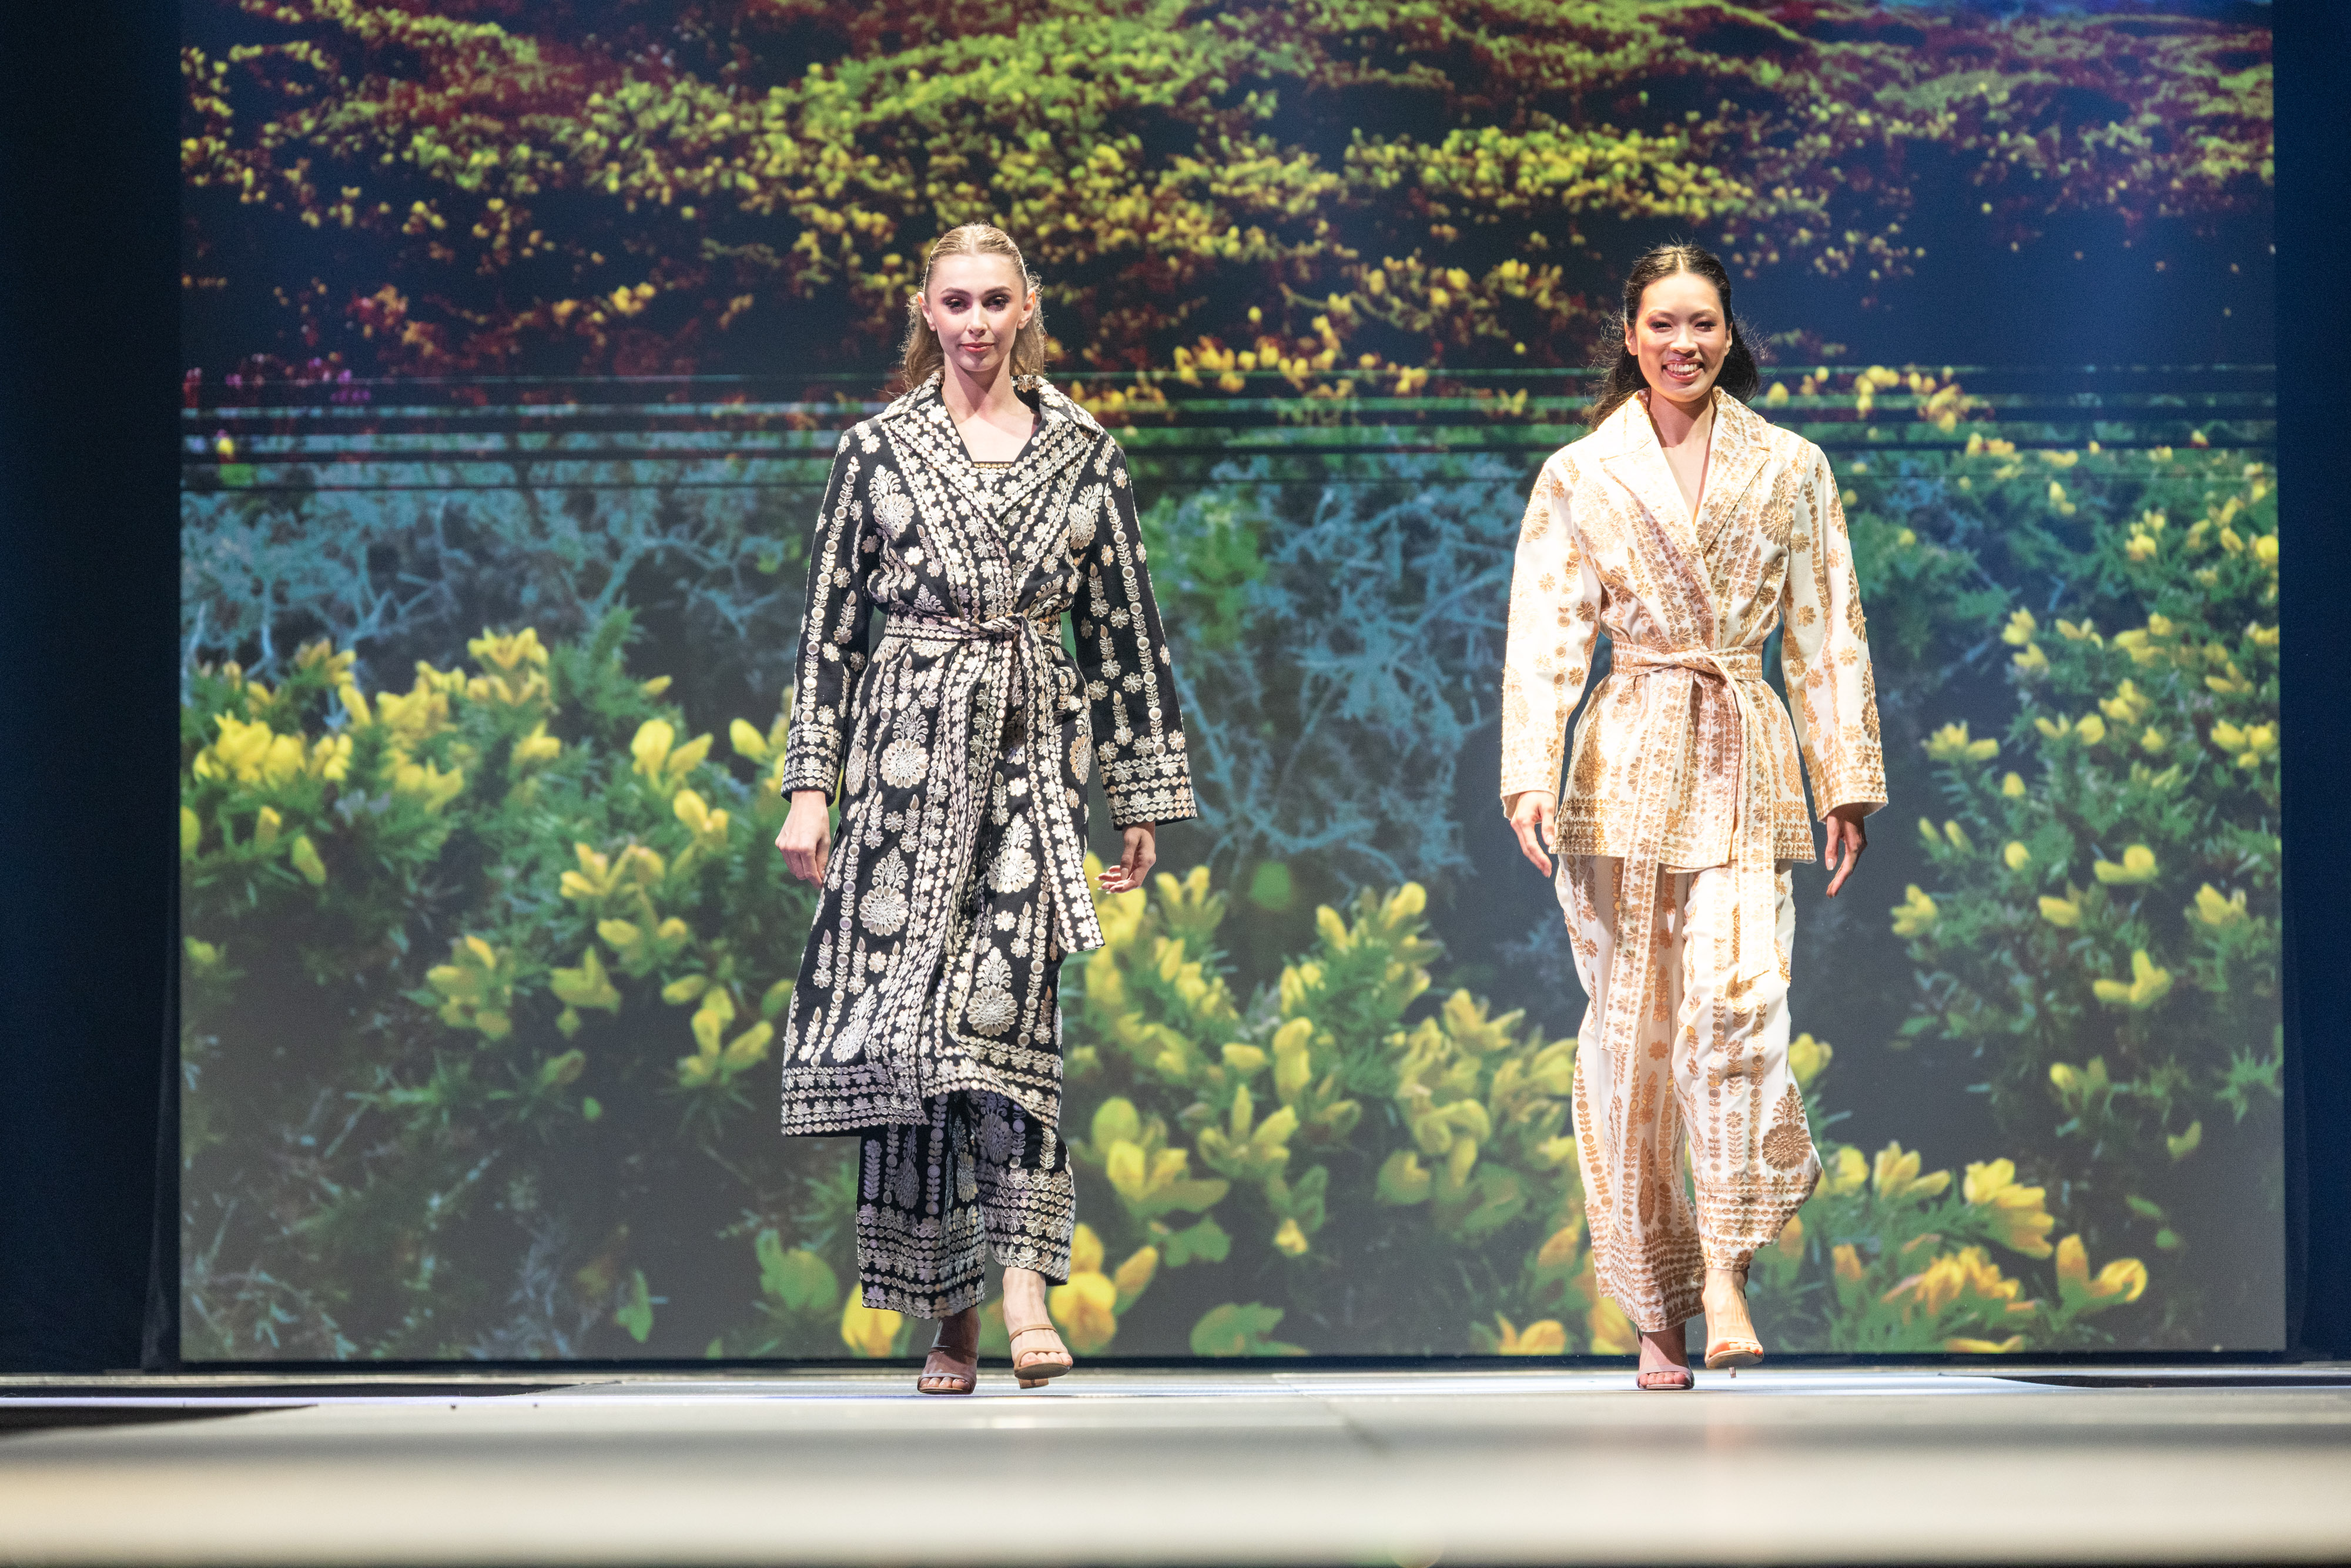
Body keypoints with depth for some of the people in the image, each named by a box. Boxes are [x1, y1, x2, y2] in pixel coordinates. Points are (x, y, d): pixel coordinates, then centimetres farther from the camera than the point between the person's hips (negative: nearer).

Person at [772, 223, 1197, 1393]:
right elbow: (829, 625, 8)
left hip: (1034, 746, 0)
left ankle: (1024, 1290, -22)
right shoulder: (879, 448, 8)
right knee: (900, 1010, -3)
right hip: (908, 745, 0)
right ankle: (950, 1311, 5)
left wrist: (1142, 794, 11)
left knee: (1009, 995, -17)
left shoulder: (1085, 452, 10)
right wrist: (810, 784, 1)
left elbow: (1125, 628, 13)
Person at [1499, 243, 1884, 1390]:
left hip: (1747, 760, 0)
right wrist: (1529, 776, -10)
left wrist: (1846, 779, 6)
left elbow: (1826, 637, 11)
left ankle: (1725, 1268, -13)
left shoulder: (1791, 470, 10)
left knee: (1736, 1000, -20)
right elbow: (1544, 638, 2)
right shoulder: (1578, 477, 7)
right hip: (1626, 764, 0)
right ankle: (1657, 1306, 8)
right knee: (1631, 1025, -1)